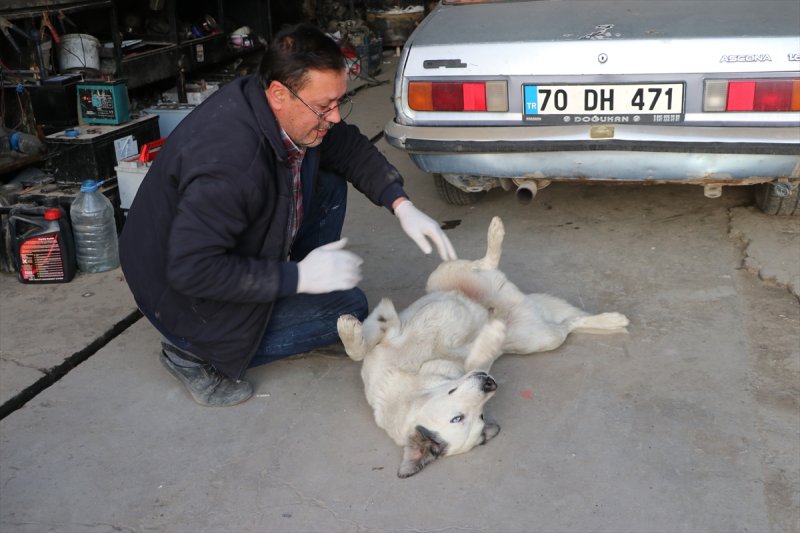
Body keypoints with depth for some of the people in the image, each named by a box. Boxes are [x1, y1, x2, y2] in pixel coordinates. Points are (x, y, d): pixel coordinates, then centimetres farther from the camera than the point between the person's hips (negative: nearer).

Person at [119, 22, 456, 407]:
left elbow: (351, 148, 4)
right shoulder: (230, 160, -38)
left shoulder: (292, 112, -12)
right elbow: (191, 270, -36)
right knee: (349, 308, -7)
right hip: (185, 294, -8)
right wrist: (297, 277, -30)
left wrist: (402, 206, -9)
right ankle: (195, 353, -5)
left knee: (329, 182, 2)